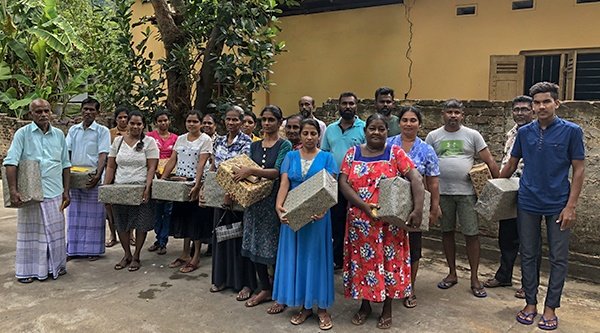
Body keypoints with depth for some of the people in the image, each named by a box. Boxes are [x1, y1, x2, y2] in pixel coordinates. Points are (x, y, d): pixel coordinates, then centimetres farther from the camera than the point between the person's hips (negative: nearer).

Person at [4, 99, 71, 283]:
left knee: (55, 230, 11)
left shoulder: (59, 134, 8)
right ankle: (27, 270, 16)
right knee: (31, 231, 5)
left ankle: (55, 265, 25)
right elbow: (11, 163, -10)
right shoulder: (22, 134, -4)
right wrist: (13, 191, -19)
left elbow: (65, 165, 12)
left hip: (54, 192, 3)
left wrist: (66, 191, 9)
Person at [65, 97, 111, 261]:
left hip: (93, 178, -4)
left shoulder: (102, 131, -1)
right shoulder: (73, 130, 11)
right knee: (75, 214, 10)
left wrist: (98, 175, -22)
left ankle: (93, 249, 10)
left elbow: (103, 155, -10)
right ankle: (74, 248, 20)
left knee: (93, 214, 1)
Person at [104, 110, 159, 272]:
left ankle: (136, 256, 15)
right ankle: (127, 254, 23)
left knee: (141, 223, 1)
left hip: (141, 189, -3)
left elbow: (152, 168, -6)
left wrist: (147, 188, -15)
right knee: (121, 223, 8)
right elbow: (110, 167, 10)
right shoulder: (118, 141, 10)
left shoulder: (149, 142, 1)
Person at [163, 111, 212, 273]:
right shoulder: (180, 139, 12)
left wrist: (197, 185, -24)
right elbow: (172, 160, 11)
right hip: (179, 182, 6)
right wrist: (162, 179, 3)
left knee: (196, 218, 0)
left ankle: (195, 257, 8)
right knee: (182, 216, 11)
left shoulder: (205, 140, -6)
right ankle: (185, 254, 22)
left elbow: (201, 164, -15)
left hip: (195, 183, -6)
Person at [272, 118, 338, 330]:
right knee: (296, 256, 7)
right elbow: (284, 184, -4)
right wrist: (279, 206, -22)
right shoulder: (291, 157, 6)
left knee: (316, 256, 3)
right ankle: (304, 305, 20)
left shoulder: (326, 158, 0)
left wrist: (323, 209, -27)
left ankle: (321, 308, 12)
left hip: (317, 214, -2)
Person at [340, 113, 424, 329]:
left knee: (388, 261, 6)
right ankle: (365, 305, 30)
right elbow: (343, 183, -5)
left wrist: (418, 210, -23)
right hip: (360, 220, 2)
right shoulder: (353, 153, 4)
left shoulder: (395, 153, -3)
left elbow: (415, 179, -11)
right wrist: (364, 206, -17)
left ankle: (387, 309, 24)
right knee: (362, 261, 11)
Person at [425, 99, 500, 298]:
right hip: (442, 192, 2)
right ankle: (452, 273, 26)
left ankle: (474, 279, 12)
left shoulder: (472, 135, 3)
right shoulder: (433, 136, 5)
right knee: (447, 232, 11)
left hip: (466, 192, -1)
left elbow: (489, 161, 3)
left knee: (472, 234, 0)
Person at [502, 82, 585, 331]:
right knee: (528, 255, 9)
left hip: (558, 204, -2)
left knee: (558, 258, 6)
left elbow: (578, 169, -5)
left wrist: (571, 206, -10)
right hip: (528, 203, 2)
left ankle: (550, 307, 20)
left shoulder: (571, 131, -5)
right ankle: (530, 303, 22)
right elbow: (512, 164, 13)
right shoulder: (524, 132, 3)